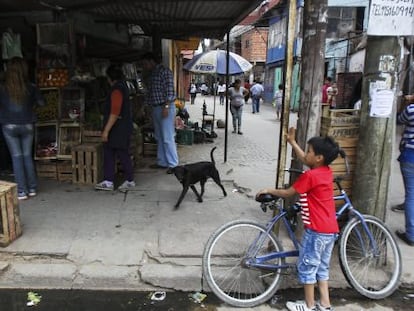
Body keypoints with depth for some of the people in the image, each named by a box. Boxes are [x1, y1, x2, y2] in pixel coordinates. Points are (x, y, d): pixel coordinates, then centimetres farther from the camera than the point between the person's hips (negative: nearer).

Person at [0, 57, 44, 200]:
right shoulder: (30, 87, -7)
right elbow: (41, 102, 3)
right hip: (27, 125, 1)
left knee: (17, 157, 4)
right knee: (28, 156, 12)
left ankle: (22, 191, 5)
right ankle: (32, 188, 17)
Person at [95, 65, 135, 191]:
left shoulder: (117, 90, -18)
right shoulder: (122, 86, 14)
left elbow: (115, 113, -25)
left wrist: (106, 130, -23)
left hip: (119, 129, -10)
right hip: (117, 129, 10)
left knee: (123, 154, 1)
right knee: (108, 154, 10)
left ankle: (130, 181, 15)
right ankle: (108, 182, 14)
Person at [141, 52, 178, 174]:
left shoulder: (165, 72, -9)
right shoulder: (153, 74, 18)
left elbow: (170, 91, -17)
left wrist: (166, 107, -22)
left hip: (165, 108, -9)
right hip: (156, 108, 9)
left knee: (167, 138, -8)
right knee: (159, 137, 13)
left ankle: (173, 164, -3)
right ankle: (162, 162, 21)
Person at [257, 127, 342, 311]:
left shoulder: (310, 175, -19)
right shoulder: (326, 171, 5)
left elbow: (288, 193, -8)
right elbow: (304, 159, 21)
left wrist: (269, 191, 7)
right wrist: (292, 142, 25)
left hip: (316, 230, -8)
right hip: (330, 230, 9)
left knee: (306, 267, 8)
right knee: (321, 267, 19)